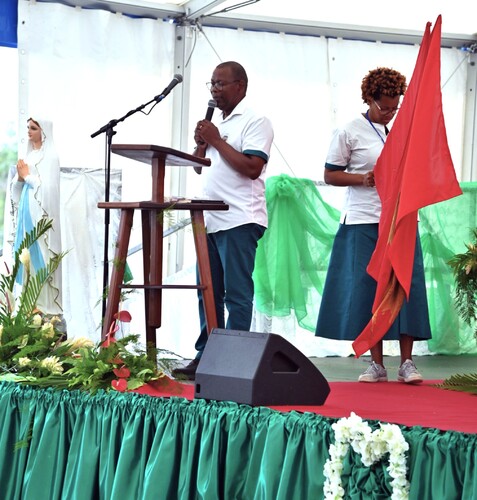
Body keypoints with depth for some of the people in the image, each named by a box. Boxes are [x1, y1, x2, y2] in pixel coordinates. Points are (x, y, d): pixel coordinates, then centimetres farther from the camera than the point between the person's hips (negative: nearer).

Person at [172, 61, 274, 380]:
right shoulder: (218, 124, 21)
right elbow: (198, 166, 25)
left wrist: (217, 141, -10)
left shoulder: (255, 122, -5)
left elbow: (252, 168, -17)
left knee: (237, 294, -7)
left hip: (240, 221, -9)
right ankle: (205, 357, 15)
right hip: (212, 219, 9)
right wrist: (202, 144, 5)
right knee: (208, 292, 10)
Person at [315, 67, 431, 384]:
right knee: (368, 287, -2)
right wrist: (363, 179, -13)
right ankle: (377, 364, 6)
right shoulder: (350, 132, 1)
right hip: (364, 221, -3)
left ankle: (407, 362, 3)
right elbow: (330, 175, 2)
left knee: (407, 284, -3)